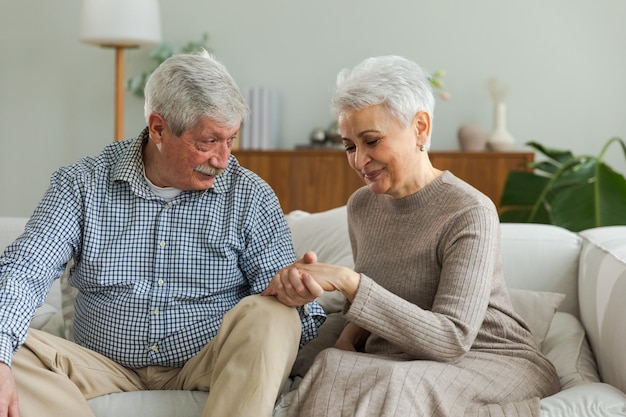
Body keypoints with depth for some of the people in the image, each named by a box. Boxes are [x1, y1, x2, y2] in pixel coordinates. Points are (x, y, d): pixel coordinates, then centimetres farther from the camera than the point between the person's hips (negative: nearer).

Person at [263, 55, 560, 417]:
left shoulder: (470, 213, -17)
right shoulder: (362, 204, 4)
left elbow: (451, 339, -24)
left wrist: (348, 281, -30)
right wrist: (350, 336, -5)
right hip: (399, 363, 5)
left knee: (394, 386, -34)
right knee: (335, 367, -28)